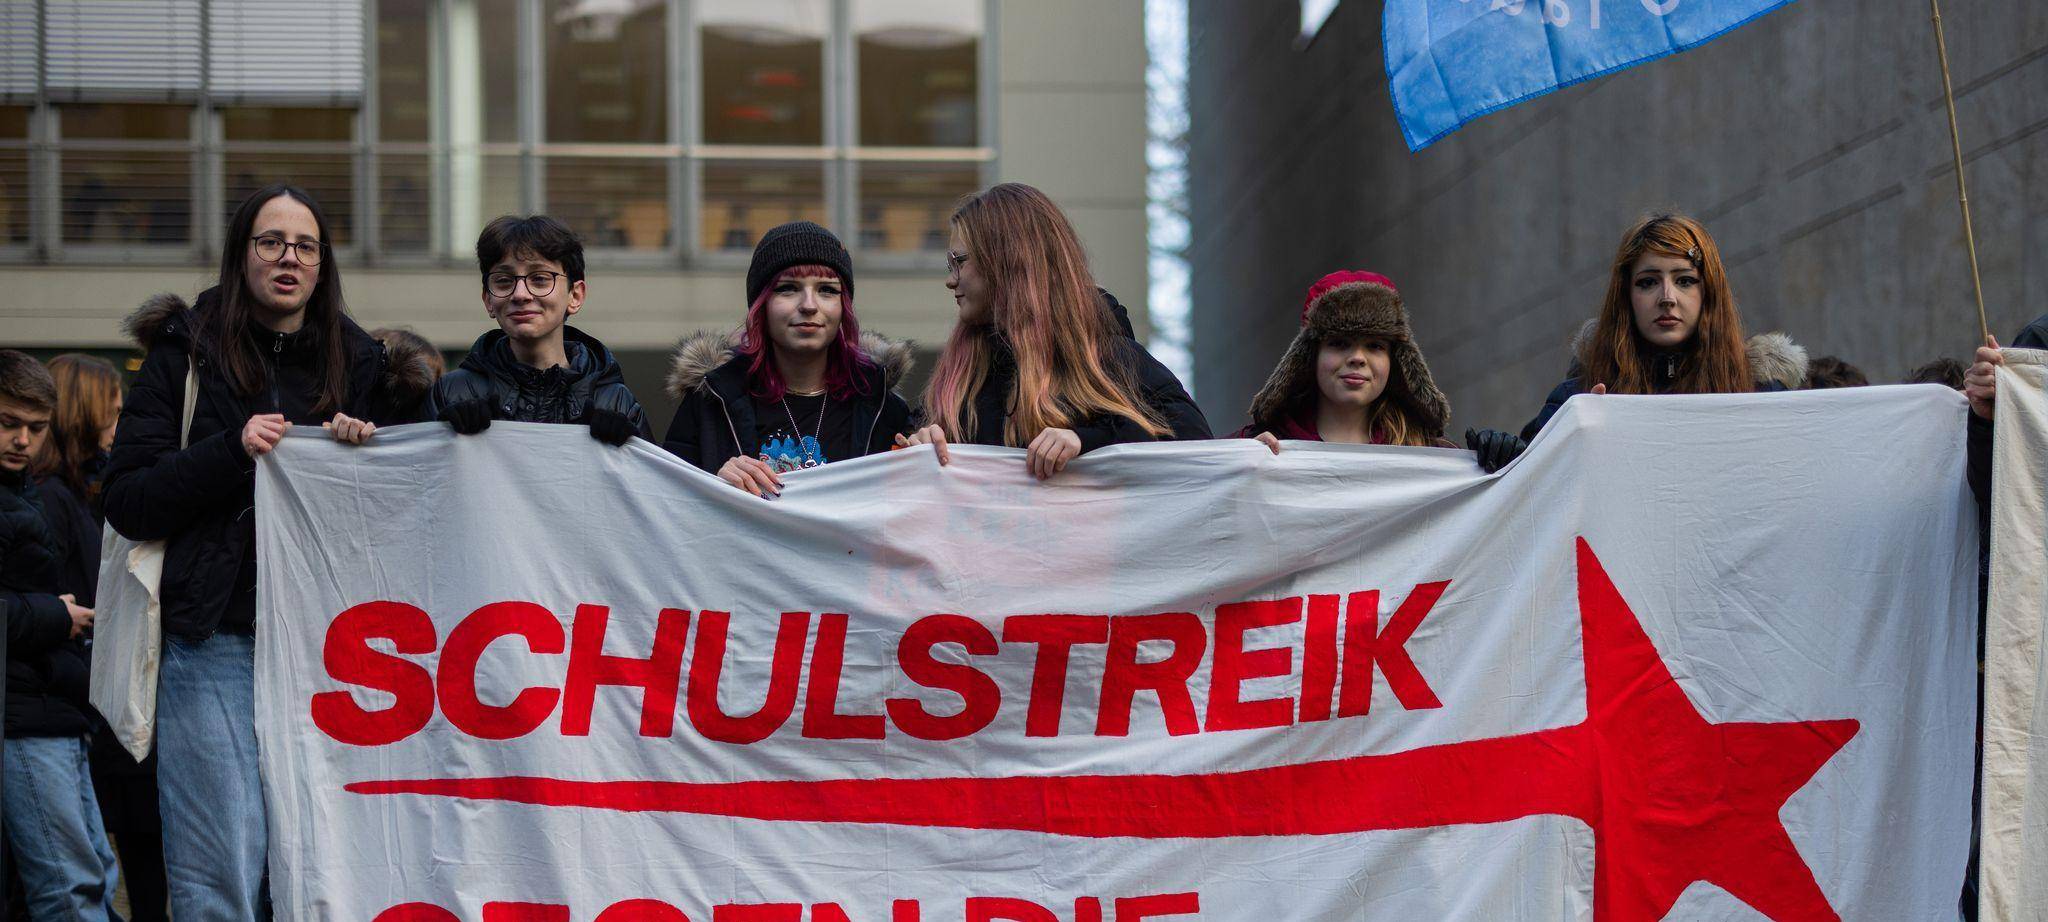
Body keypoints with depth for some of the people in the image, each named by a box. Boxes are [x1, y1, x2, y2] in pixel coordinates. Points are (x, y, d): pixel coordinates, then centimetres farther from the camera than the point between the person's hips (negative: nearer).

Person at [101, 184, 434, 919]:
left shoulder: (358, 363, 13)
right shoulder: (187, 355, 5)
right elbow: (126, 502, -2)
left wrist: (367, 450, -2)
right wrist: (232, 450, -13)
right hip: (216, 643, -3)